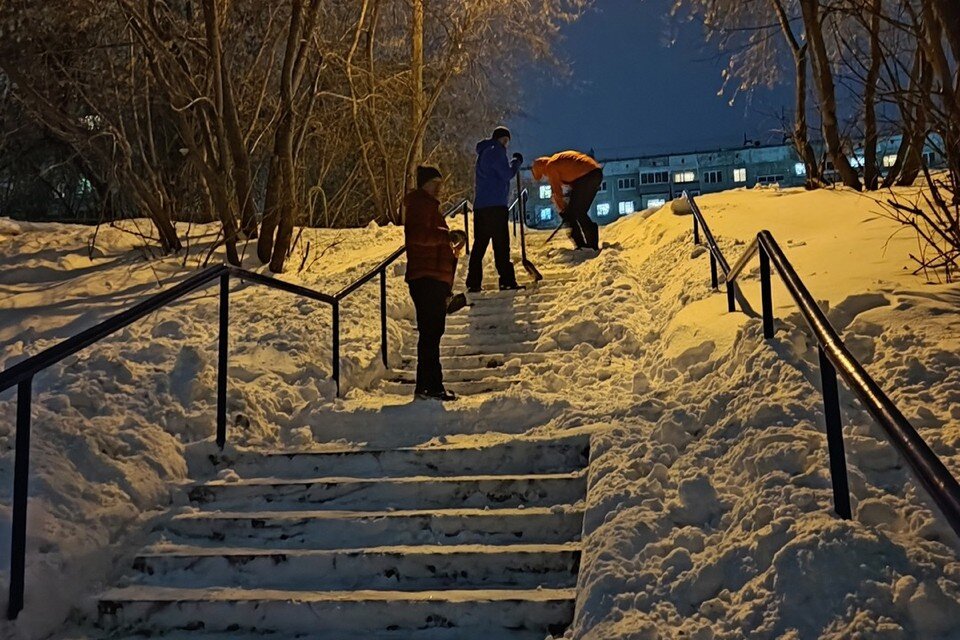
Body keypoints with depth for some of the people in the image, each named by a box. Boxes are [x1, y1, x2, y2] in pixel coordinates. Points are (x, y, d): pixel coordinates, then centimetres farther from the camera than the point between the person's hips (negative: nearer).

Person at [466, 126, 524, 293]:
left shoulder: (483, 152, 23)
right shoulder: (496, 151, -5)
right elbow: (507, 174, -11)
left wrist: (512, 163, 20)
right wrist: (517, 161, 4)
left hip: (480, 205, 9)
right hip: (495, 205, -9)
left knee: (479, 243, 8)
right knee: (501, 243, -8)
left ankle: (473, 282, 6)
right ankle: (507, 280, -11)